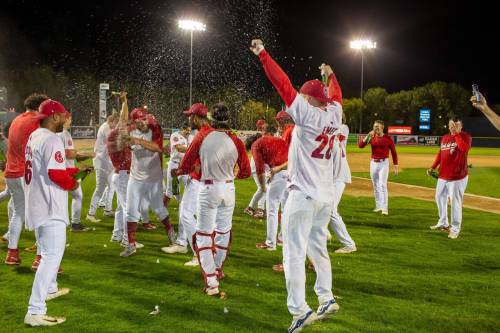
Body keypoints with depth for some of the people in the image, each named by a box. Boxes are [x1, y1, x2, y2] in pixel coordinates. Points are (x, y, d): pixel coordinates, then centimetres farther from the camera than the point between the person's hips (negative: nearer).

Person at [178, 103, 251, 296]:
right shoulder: (236, 142, -6)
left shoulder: (203, 136, -10)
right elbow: (246, 172, 2)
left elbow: (186, 165, -8)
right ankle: (218, 270, 36)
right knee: (223, 231, 19)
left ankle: (211, 282, -5)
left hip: (208, 188, -3)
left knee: (204, 234, 3)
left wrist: (181, 171, 15)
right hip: (229, 188, 3)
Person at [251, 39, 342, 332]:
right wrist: (330, 74, 46)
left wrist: (262, 54, -6)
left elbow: (283, 84, -12)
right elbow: (335, 96, 28)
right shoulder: (333, 115, 6)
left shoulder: (308, 114, -11)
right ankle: (327, 299, 25)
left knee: (295, 252, -5)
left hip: (304, 195, -8)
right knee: (318, 248, 20)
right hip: (327, 196, 8)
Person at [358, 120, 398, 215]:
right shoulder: (371, 137, 3)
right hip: (373, 163, 4)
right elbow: (360, 145, -8)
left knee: (382, 185, -13)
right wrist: (368, 136, -18)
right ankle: (378, 206, 22)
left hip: (384, 163, -4)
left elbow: (393, 152, 0)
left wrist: (395, 166, -2)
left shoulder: (388, 138, -5)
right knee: (375, 186, 10)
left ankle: (385, 208, -13)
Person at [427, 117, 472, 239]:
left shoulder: (466, 137, -7)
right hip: (442, 176, 7)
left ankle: (455, 229, 5)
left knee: (455, 202, -6)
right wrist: (433, 167, 11)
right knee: (439, 198, 17)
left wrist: (457, 134, -20)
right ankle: (443, 223, 33)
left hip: (458, 177, -7)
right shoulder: (444, 138, 12)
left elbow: (464, 148, -28)